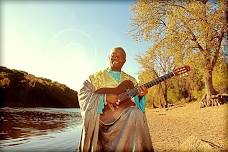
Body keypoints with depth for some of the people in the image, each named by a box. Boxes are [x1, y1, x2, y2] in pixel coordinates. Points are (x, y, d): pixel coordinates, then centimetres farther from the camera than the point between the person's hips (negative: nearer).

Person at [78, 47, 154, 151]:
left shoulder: (130, 80, 16)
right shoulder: (98, 76, 9)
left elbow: (136, 102, 12)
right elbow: (82, 94, -2)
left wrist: (140, 96, -12)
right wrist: (104, 97, -17)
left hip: (124, 115, 1)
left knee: (136, 113, -29)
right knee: (92, 112, -32)